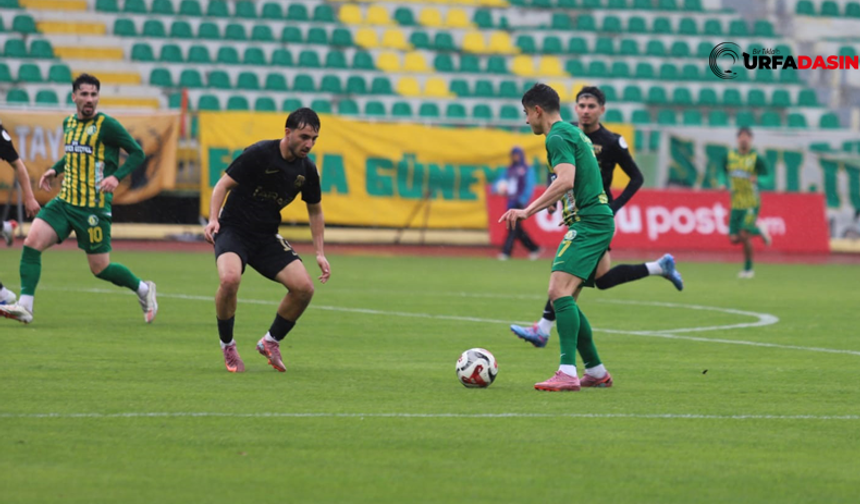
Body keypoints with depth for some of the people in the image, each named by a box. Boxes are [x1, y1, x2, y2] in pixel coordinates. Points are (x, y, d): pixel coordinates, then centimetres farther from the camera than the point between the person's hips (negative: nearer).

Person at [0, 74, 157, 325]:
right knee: (32, 241, -14)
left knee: (100, 268, 0)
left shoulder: (106, 125, -8)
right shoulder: (69, 123, 12)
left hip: (94, 207, -6)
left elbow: (137, 153, -7)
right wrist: (55, 170, 15)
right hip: (65, 201, 6)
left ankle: (143, 290, 27)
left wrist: (116, 177, -21)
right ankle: (25, 307, -14)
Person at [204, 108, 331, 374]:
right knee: (230, 279, -33)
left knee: (304, 287, -11)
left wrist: (319, 253, 10)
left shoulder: (307, 170, 0)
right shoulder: (259, 153, -16)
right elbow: (223, 185, -11)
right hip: (233, 229, -5)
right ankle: (227, 345, -8)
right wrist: (213, 219, -26)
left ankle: (271, 341, 14)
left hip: (267, 237, 5)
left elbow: (315, 210, 15)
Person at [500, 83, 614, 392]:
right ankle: (595, 370, 19)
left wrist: (528, 211, -26)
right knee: (563, 298, 13)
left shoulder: (558, 137, -9)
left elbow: (566, 181, -24)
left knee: (559, 291, -20)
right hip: (598, 221, 10)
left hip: (588, 223, -10)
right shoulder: (573, 133, 22)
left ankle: (567, 374, -29)